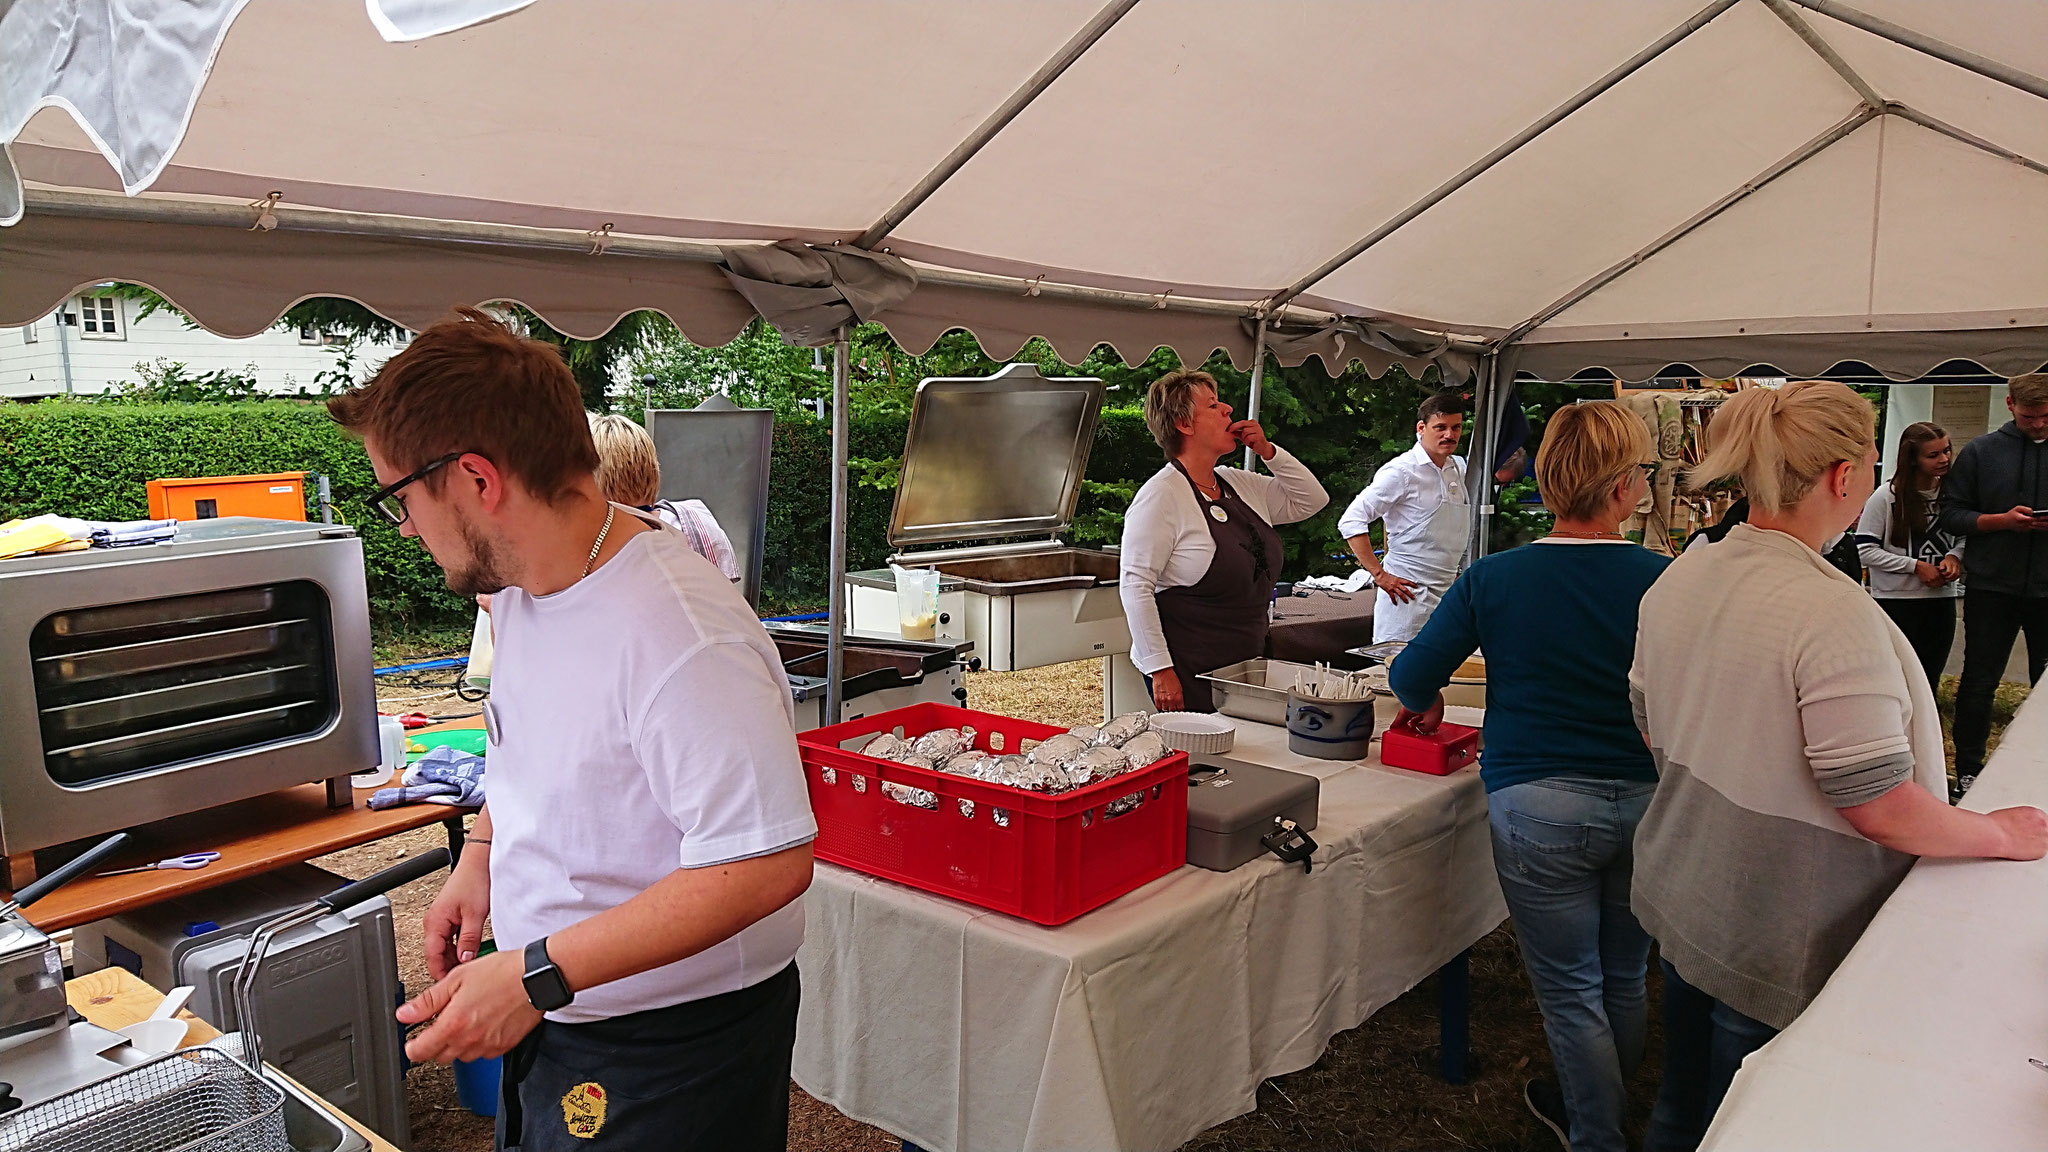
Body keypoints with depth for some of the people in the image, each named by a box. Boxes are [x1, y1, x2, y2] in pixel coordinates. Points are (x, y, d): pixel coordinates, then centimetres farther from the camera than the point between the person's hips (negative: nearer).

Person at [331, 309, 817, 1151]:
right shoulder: (521, 585, -1)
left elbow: (766, 864, -32)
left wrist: (536, 976, -30)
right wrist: (482, 850, 5)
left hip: (673, 1047, -8)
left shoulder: (681, 640, -31)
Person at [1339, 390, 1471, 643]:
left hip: (1447, 591, 7)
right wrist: (1379, 574, -18)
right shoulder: (1402, 471, -11)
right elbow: (1351, 521, -16)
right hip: (1408, 593, -7)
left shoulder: (1459, 468, 12)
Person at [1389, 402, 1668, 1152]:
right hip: (1647, 802, 3)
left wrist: (1428, 703, 16)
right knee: (1625, 979, 23)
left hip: (1538, 805, -2)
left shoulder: (1496, 578, -9)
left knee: (1570, 990, 12)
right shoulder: (1665, 581, -8)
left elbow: (1410, 679, -6)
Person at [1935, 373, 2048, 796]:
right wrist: (2003, 520, -16)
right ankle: (1968, 771, 17)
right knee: (1979, 682, 7)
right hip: (1992, 587, -1)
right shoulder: (1980, 451, 1)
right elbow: (1951, 514, 0)